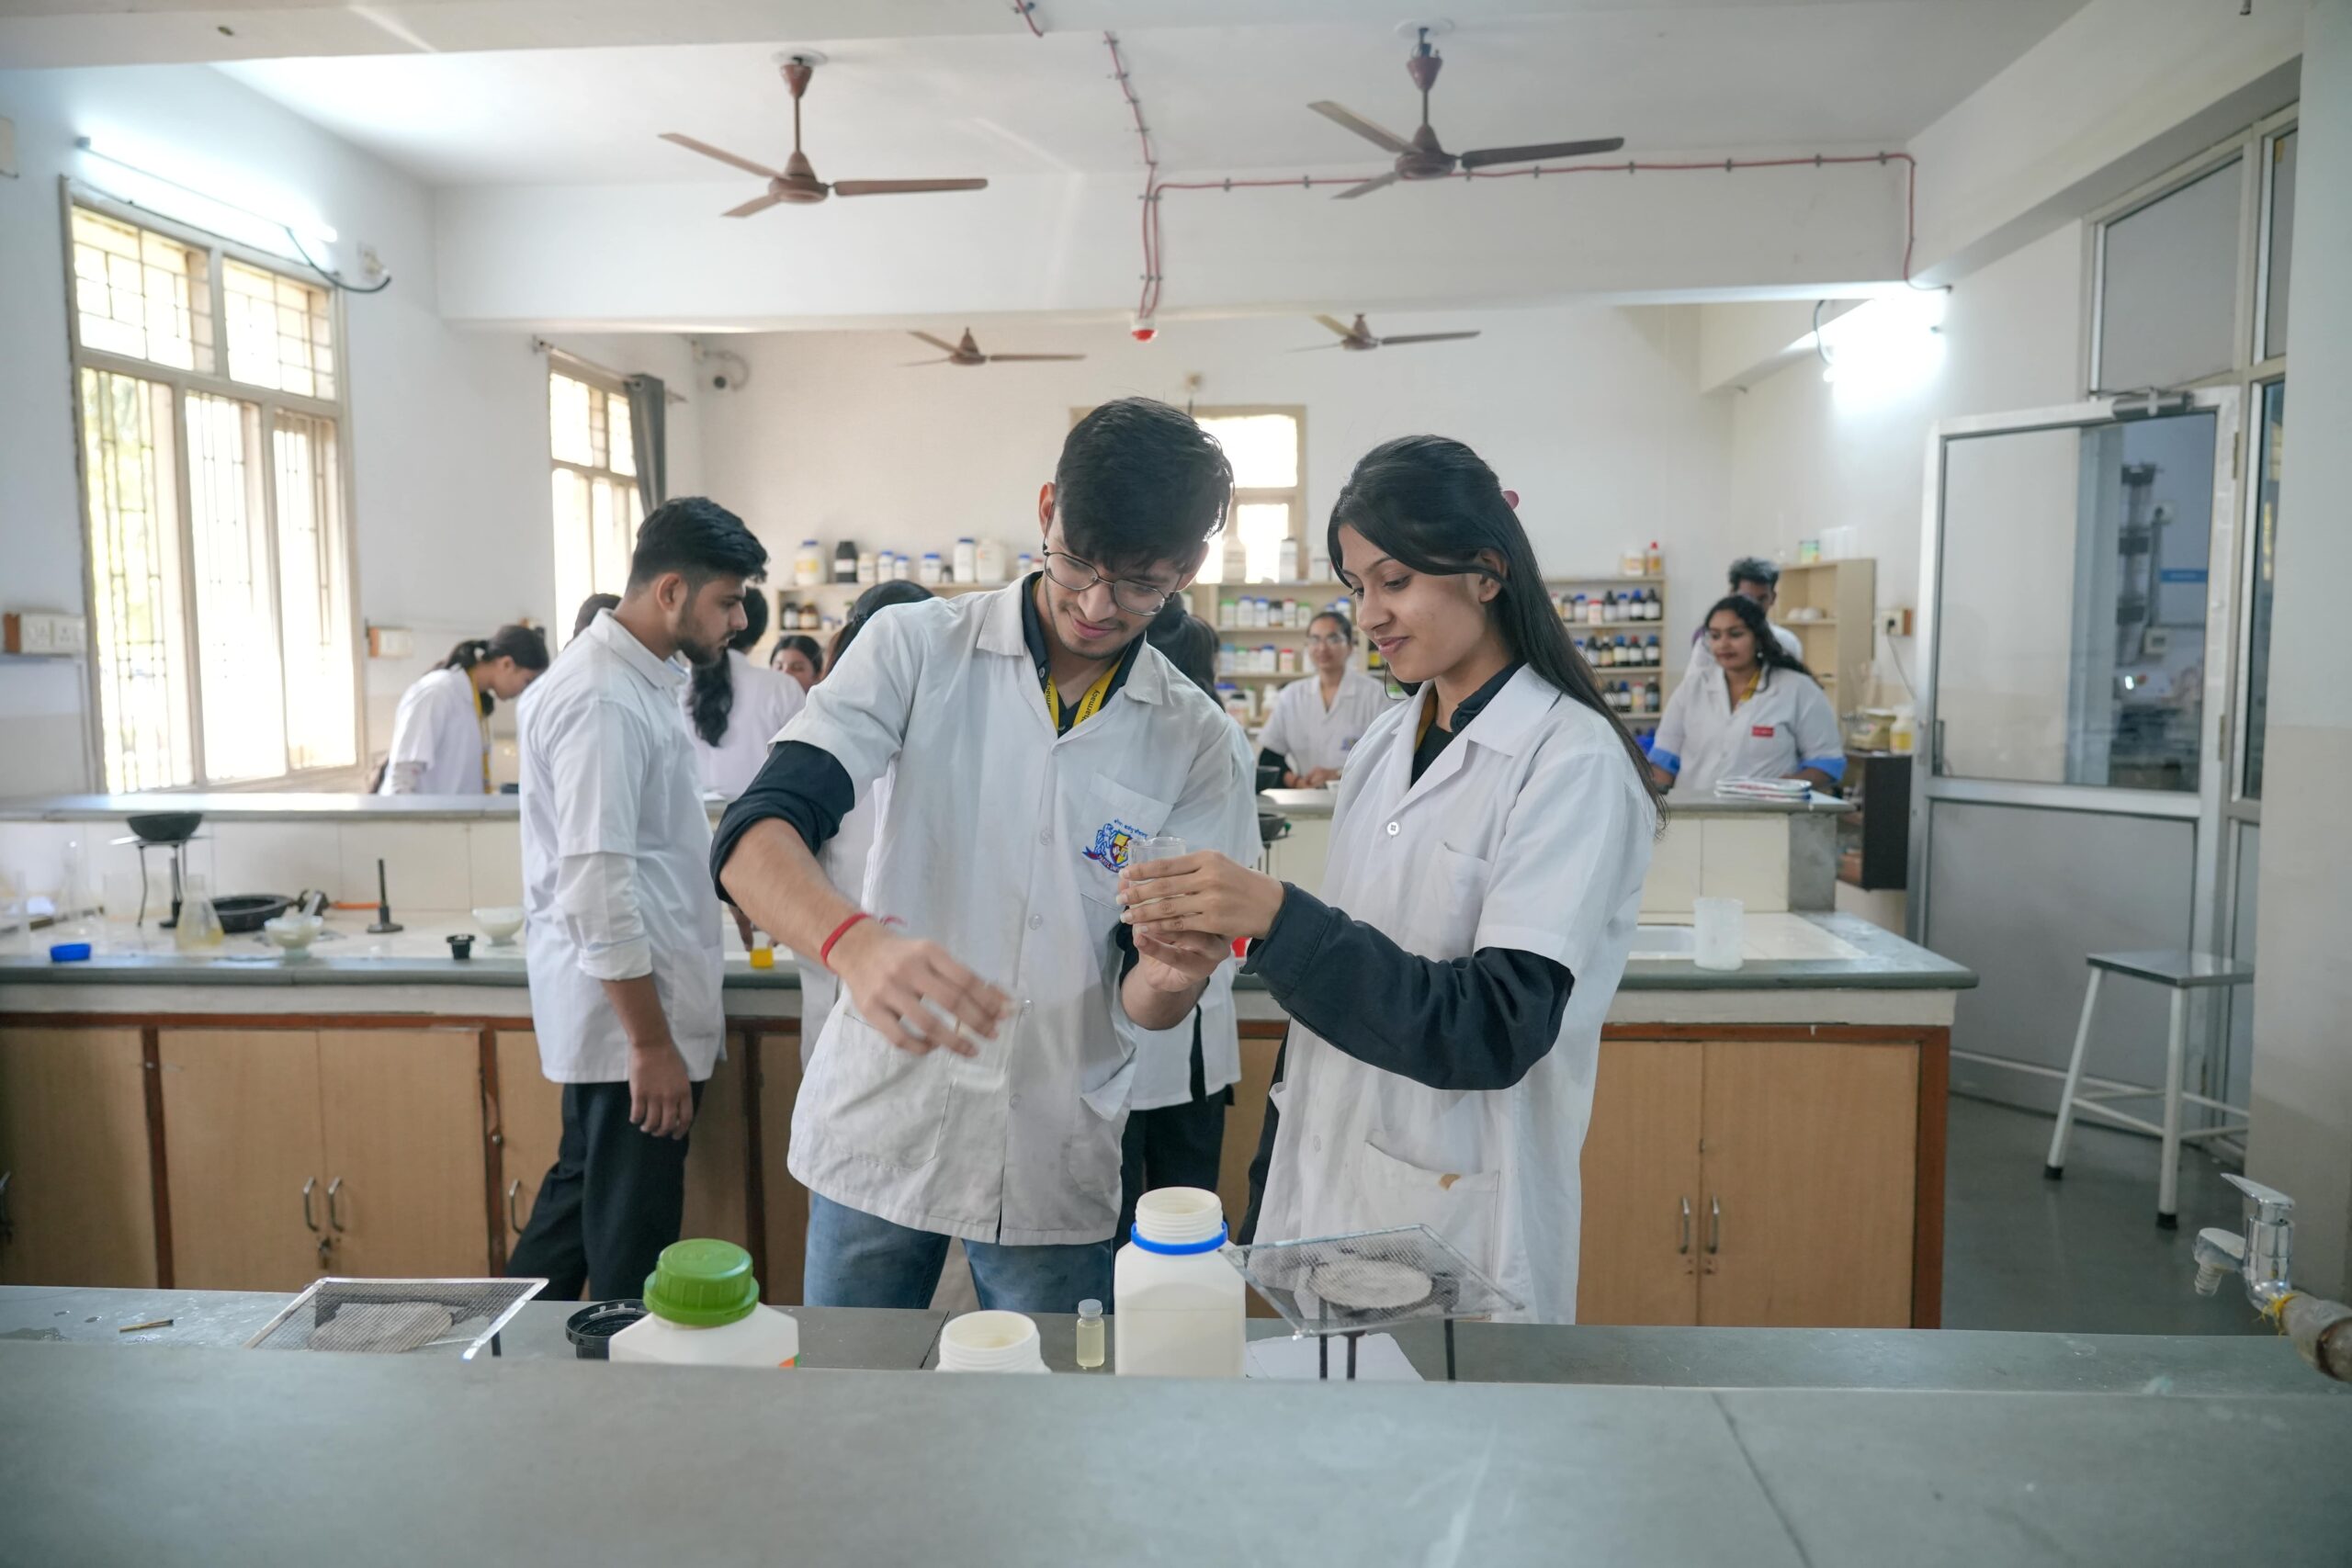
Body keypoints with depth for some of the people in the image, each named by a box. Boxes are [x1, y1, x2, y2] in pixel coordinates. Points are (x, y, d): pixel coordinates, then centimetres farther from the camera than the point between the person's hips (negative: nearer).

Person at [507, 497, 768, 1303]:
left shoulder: (641, 677, 11)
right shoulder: (602, 699, -21)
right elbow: (596, 889, -25)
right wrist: (651, 1044, -22)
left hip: (632, 1008, 10)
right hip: (630, 1019, -10)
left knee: (580, 1197, 22)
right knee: (631, 1237, 5)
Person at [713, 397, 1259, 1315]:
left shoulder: (1202, 745, -3)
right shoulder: (917, 649, -6)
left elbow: (1140, 1012, -4)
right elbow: (753, 839, -19)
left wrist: (1173, 973, -28)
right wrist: (858, 942, -39)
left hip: (1056, 1169, 1)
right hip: (877, 1128, 0)